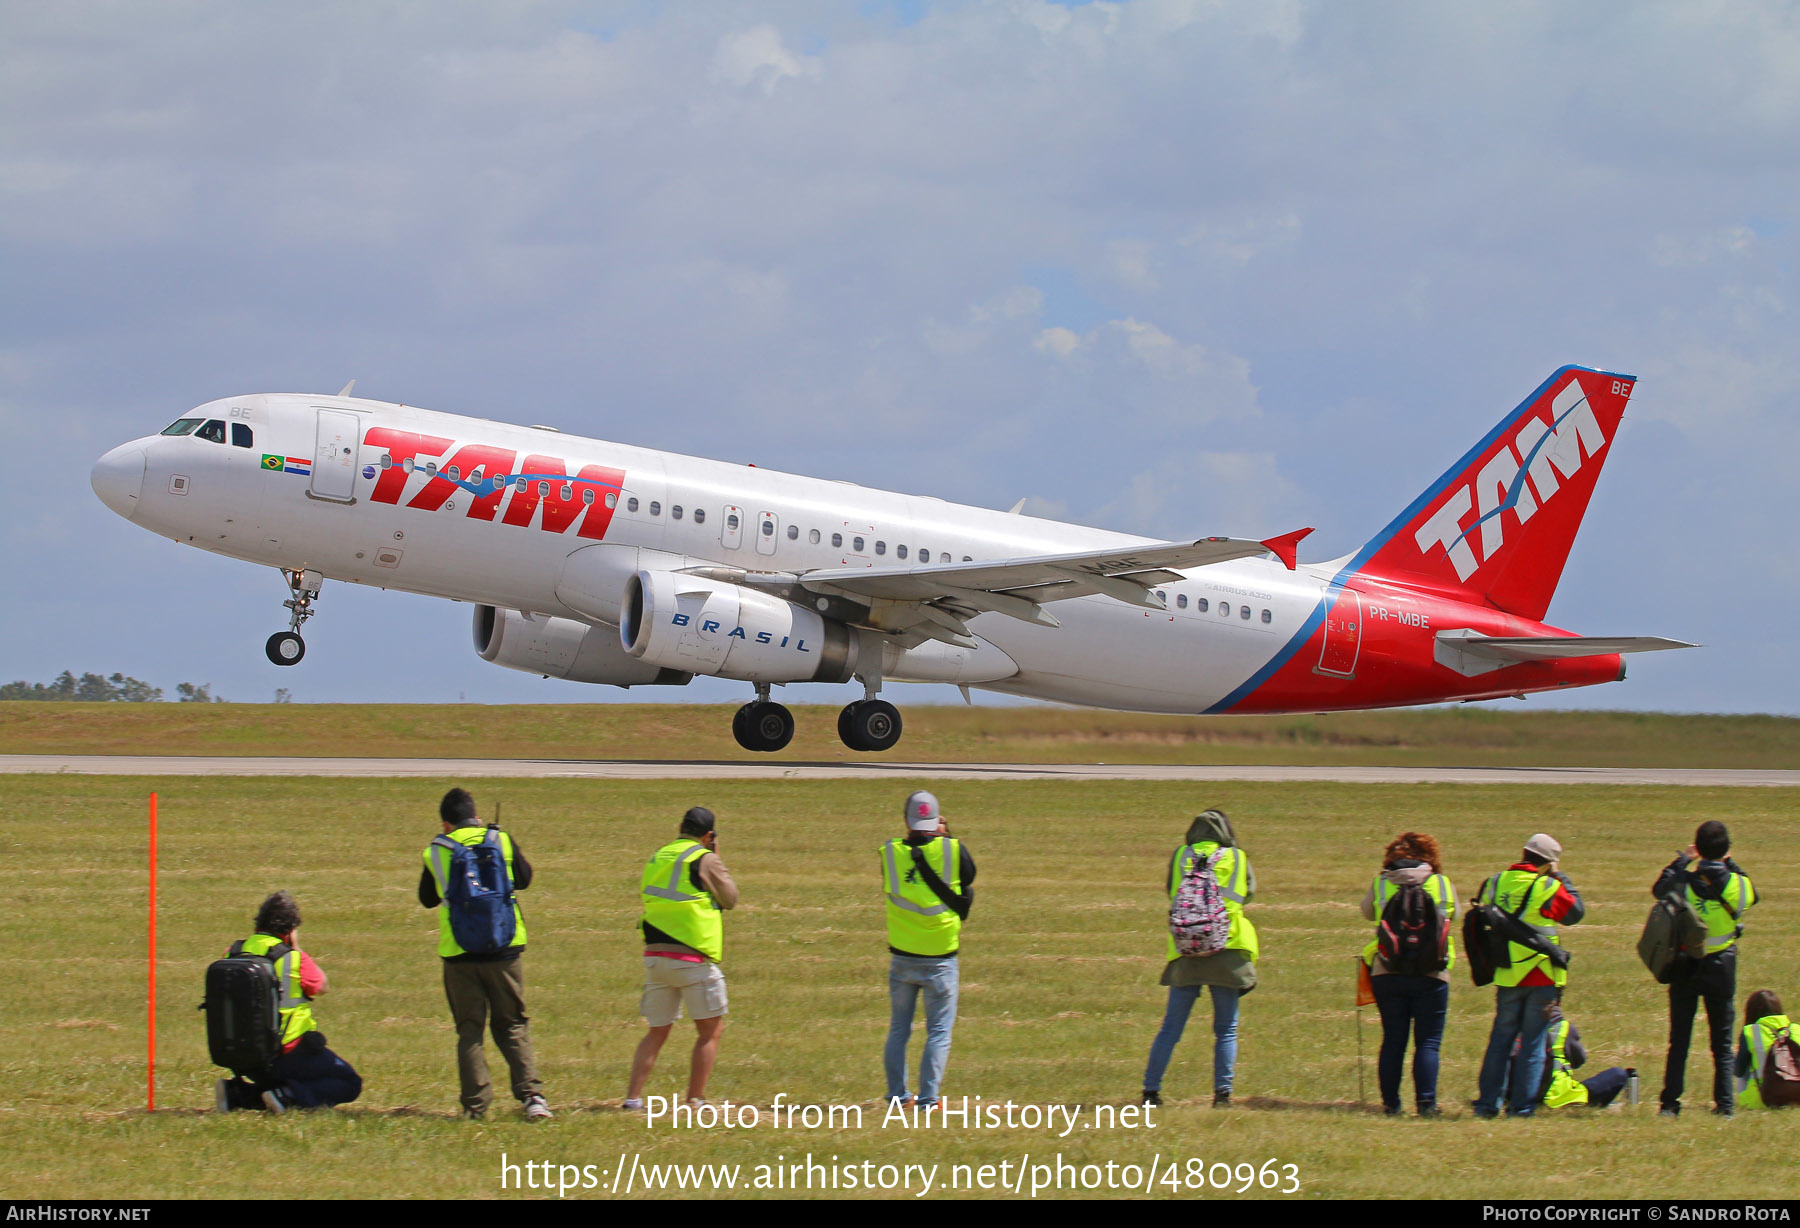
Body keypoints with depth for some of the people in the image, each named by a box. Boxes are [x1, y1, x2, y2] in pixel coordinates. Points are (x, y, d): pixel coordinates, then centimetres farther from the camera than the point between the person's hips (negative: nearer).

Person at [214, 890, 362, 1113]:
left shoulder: (233, 954, 0)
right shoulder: (293, 958, -15)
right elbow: (322, 987, 0)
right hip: (289, 1051, -6)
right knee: (350, 1084, 7)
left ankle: (239, 1093, 3)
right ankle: (288, 1095, -15)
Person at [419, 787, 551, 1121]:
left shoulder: (435, 851, 0)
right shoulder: (501, 840, 0)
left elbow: (427, 898, 14)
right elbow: (524, 878, 14)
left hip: (458, 953, -1)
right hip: (504, 950, 1)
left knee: (469, 1030, 7)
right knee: (512, 1025, 10)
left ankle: (475, 1105, 0)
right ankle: (531, 1095, -6)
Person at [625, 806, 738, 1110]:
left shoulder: (657, 859, 12)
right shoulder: (704, 860, -6)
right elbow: (730, 898, 3)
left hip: (654, 956, 6)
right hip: (692, 959, -6)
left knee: (657, 1032, 14)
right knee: (710, 1030, 6)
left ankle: (633, 1097, 3)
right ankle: (695, 1101, 1)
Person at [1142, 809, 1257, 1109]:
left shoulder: (1179, 857, 7)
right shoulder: (1238, 859, 5)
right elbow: (1249, 894, 15)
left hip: (1186, 953, 1)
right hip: (1228, 951, -1)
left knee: (1171, 1027, 6)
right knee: (1226, 1030, 7)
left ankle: (1151, 1091, 4)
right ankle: (1222, 1092, -1)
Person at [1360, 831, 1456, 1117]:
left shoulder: (1380, 884, 0)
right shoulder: (1443, 885, 1)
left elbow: (1367, 912, 16)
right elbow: (1452, 916, 15)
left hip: (1386, 974, 1)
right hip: (1431, 976, -1)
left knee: (1393, 1040, 9)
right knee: (1428, 1042, 2)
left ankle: (1390, 1103, 11)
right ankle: (1426, 1102, -6)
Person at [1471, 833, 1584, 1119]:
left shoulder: (1495, 883, 4)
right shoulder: (1547, 887, -11)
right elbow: (1575, 912, 2)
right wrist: (1561, 879, 9)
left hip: (1507, 976, 4)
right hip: (1541, 977, -4)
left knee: (1501, 1038, 13)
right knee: (1533, 1042, 2)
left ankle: (1488, 1103, 10)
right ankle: (1522, 1106, -1)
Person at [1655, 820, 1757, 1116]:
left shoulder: (1683, 883, -15)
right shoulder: (1738, 885, -11)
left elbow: (1658, 888, 8)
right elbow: (1751, 894, 14)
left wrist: (1682, 859, 17)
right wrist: (1730, 865, 20)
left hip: (1685, 969, -1)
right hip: (1722, 969, 1)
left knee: (1679, 1041, 7)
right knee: (1722, 1042, 10)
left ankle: (1670, 1103, 5)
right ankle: (1724, 1103, 6)